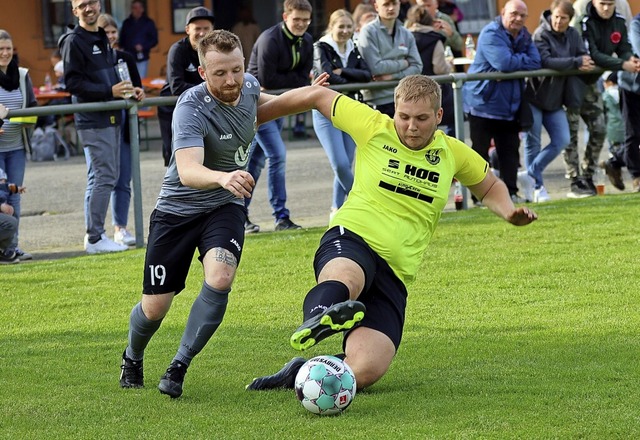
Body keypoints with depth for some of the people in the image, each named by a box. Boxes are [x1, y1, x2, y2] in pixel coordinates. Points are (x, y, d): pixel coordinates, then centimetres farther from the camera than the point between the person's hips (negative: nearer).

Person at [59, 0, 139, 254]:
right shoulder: (73, 42, -9)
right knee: (103, 176, -11)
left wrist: (126, 91, 9)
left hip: (110, 117, 9)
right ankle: (94, 238, -8)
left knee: (109, 176, 11)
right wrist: (109, 91, -20)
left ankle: (95, 235, 16)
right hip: (92, 121, -9)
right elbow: (73, 82, -15)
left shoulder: (103, 40, 19)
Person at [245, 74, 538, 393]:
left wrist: (509, 212, 10)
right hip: (351, 238, -3)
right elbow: (319, 97, 15)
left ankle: (301, 373, 5)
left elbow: (489, 187, 31)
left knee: (364, 372, -19)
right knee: (345, 277, -46)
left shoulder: (453, 153, 11)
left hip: (395, 274, 3)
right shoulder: (374, 128, 3)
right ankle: (316, 318, -77)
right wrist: (256, 115, 21)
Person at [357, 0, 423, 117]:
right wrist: (403, 63, -2)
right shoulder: (368, 32, -5)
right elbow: (375, 67, -14)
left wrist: (393, 76, -12)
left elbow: (417, 67, 3)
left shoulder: (406, 34, 10)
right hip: (378, 102, -5)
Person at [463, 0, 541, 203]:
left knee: (510, 150, 7)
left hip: (509, 104, 7)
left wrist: (515, 62, -18)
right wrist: (523, 61, -10)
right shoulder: (491, 34, -15)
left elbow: (535, 62, -4)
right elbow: (505, 63, -28)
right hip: (483, 101, -7)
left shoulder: (524, 36, 9)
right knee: (480, 150, -1)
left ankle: (510, 192, 12)